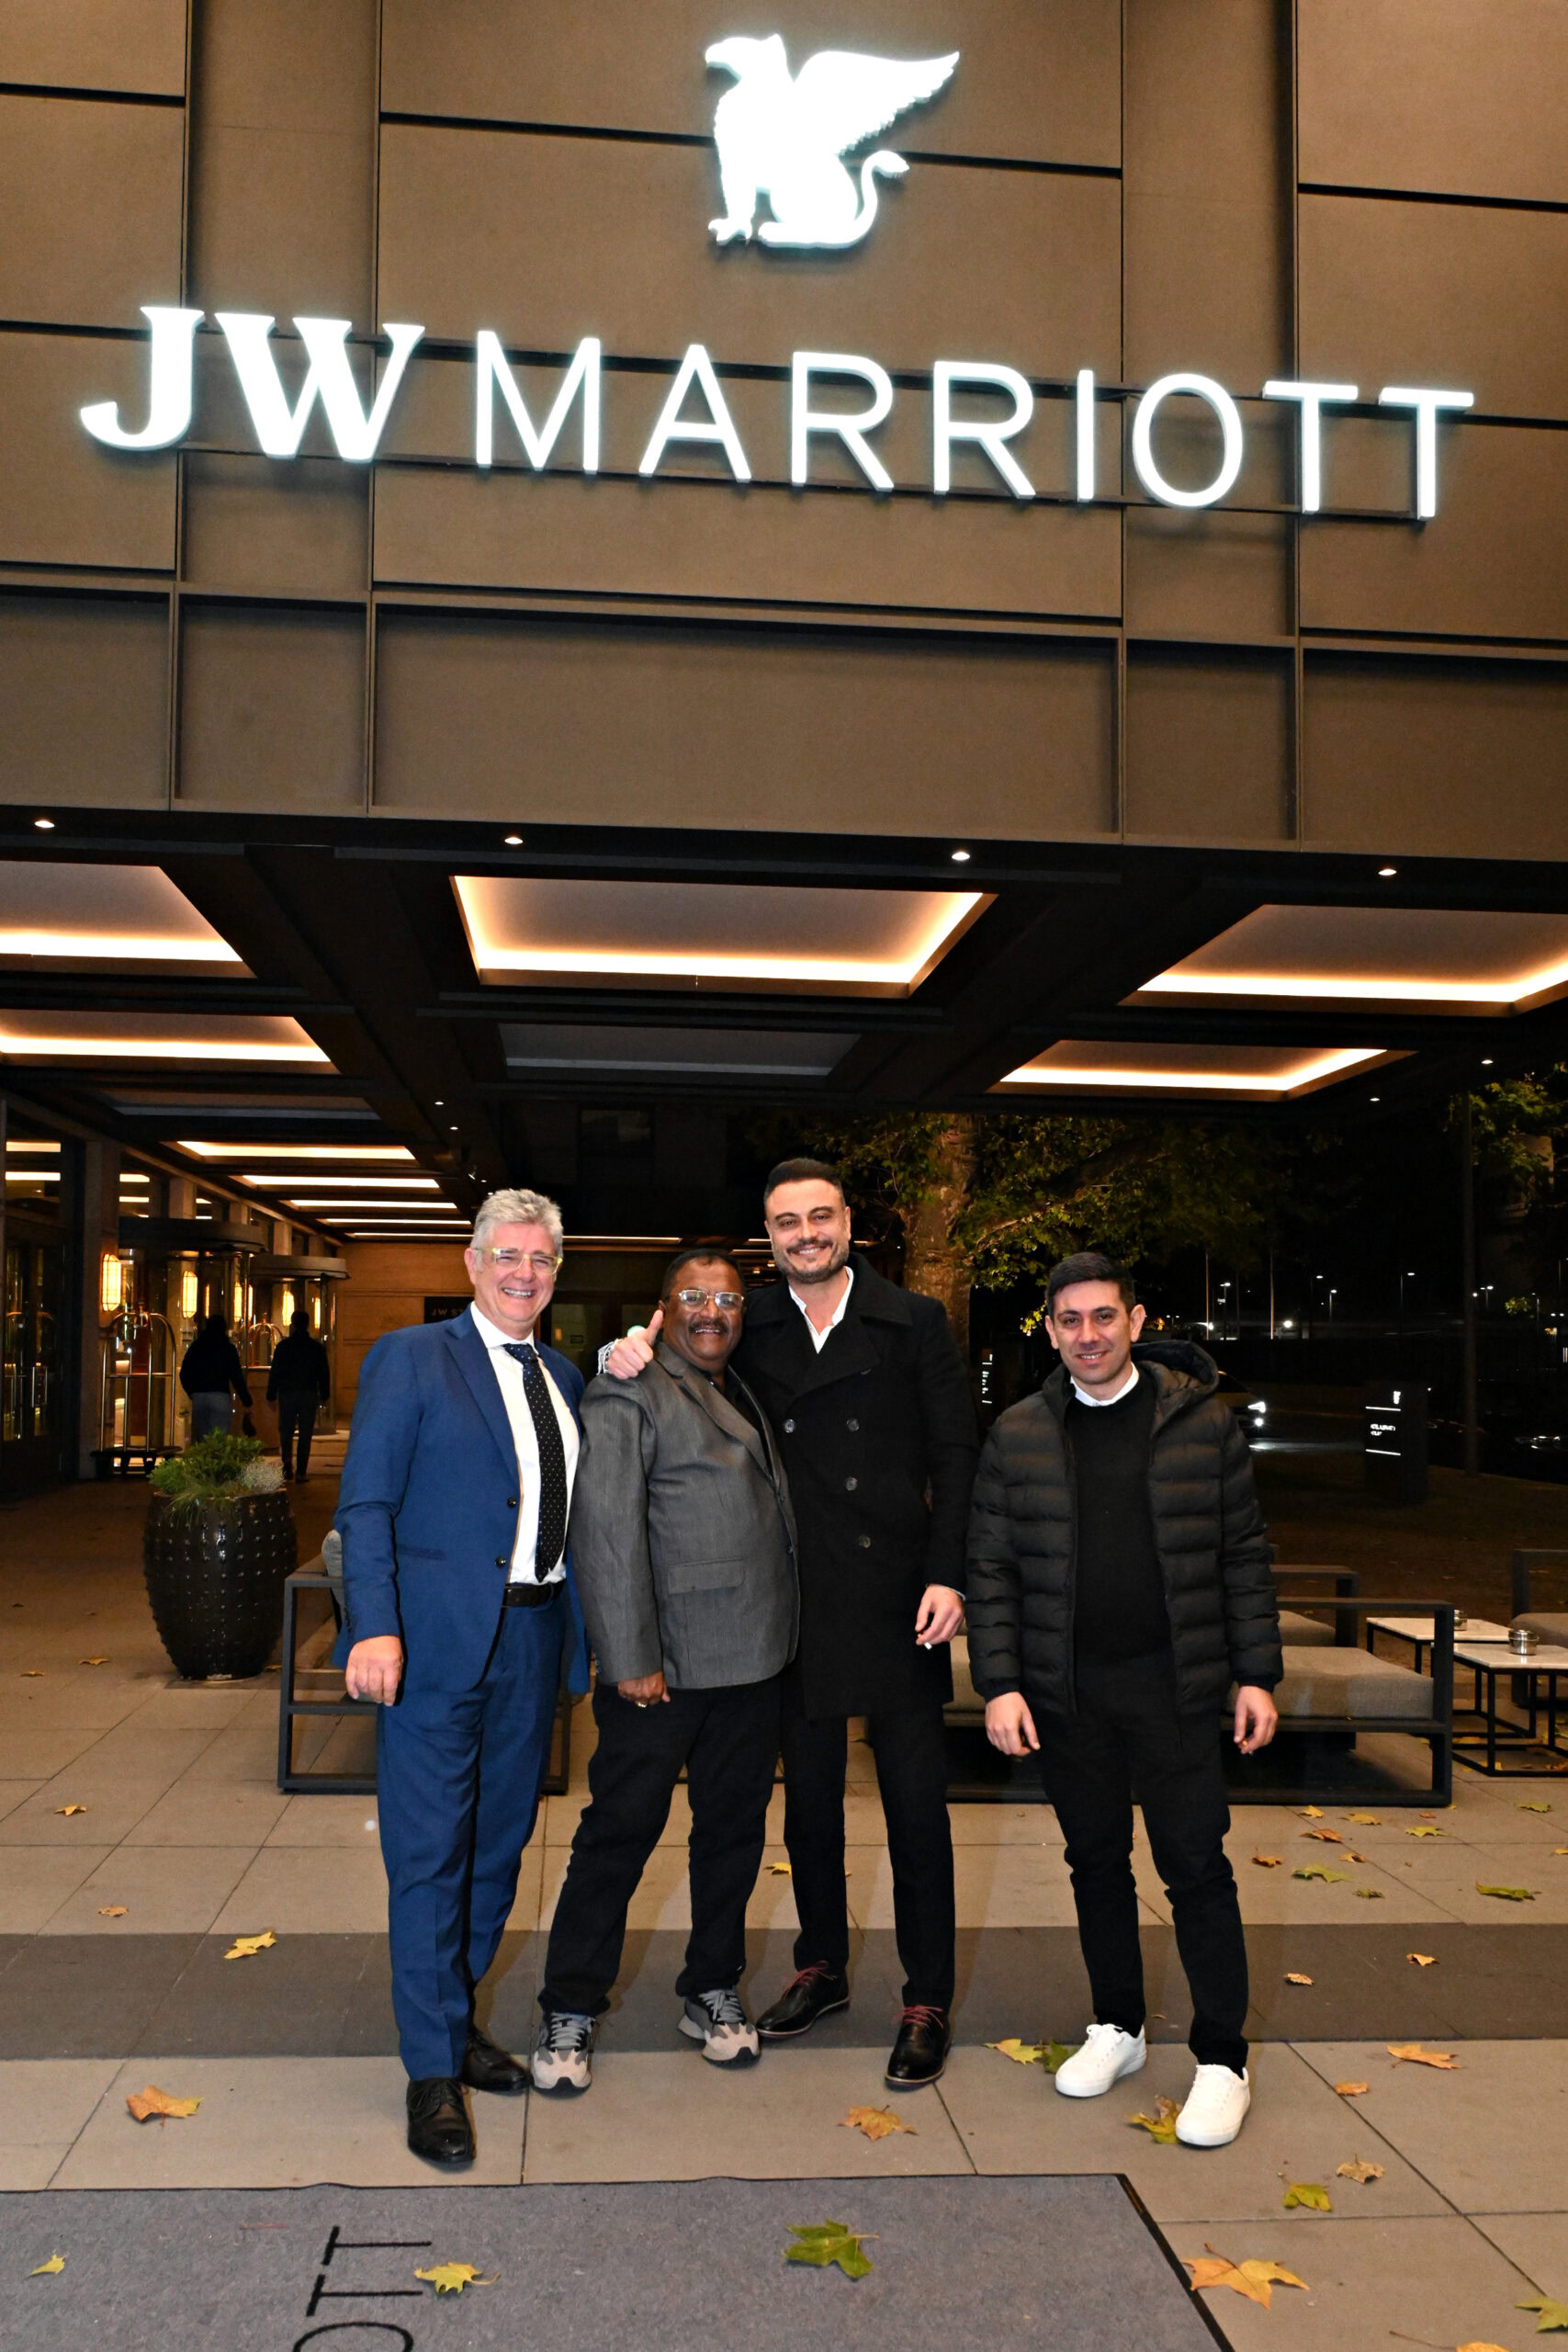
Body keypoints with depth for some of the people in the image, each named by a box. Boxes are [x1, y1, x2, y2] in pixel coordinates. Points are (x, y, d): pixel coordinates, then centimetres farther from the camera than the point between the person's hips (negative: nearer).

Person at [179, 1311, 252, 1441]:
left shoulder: (195, 1347, 12)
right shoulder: (228, 1348, 2)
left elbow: (184, 1375, 13)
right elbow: (237, 1378, -2)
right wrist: (246, 1403, 3)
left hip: (198, 1397, 3)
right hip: (220, 1396, -3)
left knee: (203, 1440, 11)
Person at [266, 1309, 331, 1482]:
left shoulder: (283, 1346, -2)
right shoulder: (317, 1348, 3)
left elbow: (274, 1372, -2)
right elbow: (324, 1373, 6)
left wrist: (271, 1396, 3)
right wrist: (324, 1396, 14)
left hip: (287, 1393, -1)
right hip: (309, 1395, 1)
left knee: (286, 1433, 10)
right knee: (305, 1435, 3)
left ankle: (287, 1469, -2)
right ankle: (301, 1472, -2)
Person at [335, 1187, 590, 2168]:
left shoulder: (566, 1378, 13)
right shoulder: (411, 1358, -5)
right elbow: (365, 1504, -10)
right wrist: (376, 1627, -18)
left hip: (533, 1641, 6)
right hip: (437, 1642, -6)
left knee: (500, 1844, 16)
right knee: (430, 1854, 1)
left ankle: (455, 2017, 34)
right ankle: (433, 2070, 14)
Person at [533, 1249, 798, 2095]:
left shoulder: (747, 1397, 16)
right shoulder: (628, 1396, -8)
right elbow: (606, 1531, -14)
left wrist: (788, 1634, 13)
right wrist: (632, 1659, -17)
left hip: (751, 1662, 7)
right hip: (661, 1669, -7)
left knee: (734, 1827, 15)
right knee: (620, 1832, 1)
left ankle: (712, 1992, 30)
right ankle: (570, 2012, 15)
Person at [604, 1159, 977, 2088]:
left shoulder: (914, 1323, -1)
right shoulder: (751, 1328, 5)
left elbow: (956, 1456, -2)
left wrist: (947, 1577, -11)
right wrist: (628, 1351, -10)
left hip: (897, 1602, -2)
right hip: (796, 1604, 3)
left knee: (917, 1806, 4)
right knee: (810, 1796, 16)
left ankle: (928, 2002, 18)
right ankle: (822, 1967, 34)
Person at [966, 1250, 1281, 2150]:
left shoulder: (1203, 1421, -1)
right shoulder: (1019, 1434, 2)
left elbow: (1245, 1555, 2)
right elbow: (992, 1567, 3)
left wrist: (1257, 1674, -1)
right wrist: (999, 1683, -4)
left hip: (1174, 1683, -2)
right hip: (1067, 1689, 2)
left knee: (1197, 1866, 1)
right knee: (1096, 1862, 13)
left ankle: (1223, 2059, 14)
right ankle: (1118, 2027, 30)